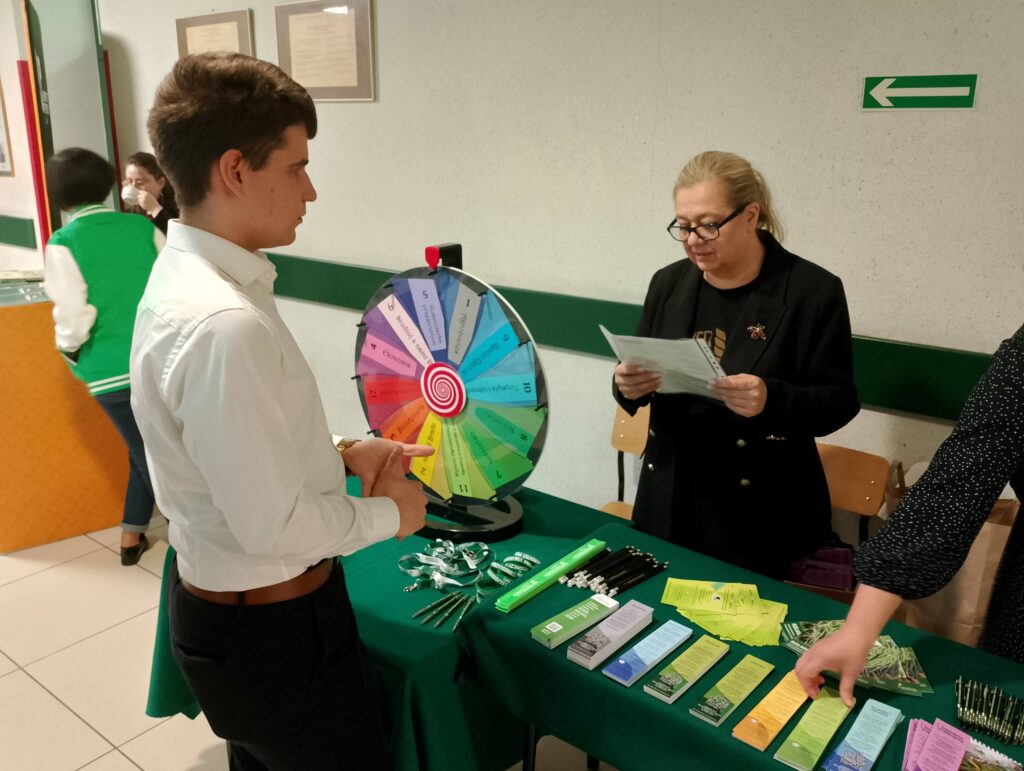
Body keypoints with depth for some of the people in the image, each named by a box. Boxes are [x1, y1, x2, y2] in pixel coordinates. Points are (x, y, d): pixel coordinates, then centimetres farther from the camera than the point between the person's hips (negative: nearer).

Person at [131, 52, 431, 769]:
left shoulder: (184, 278, 1)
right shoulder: (224, 324, -30)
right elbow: (274, 523, -27)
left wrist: (345, 452, 0)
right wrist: (390, 514, -11)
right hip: (272, 631, -9)